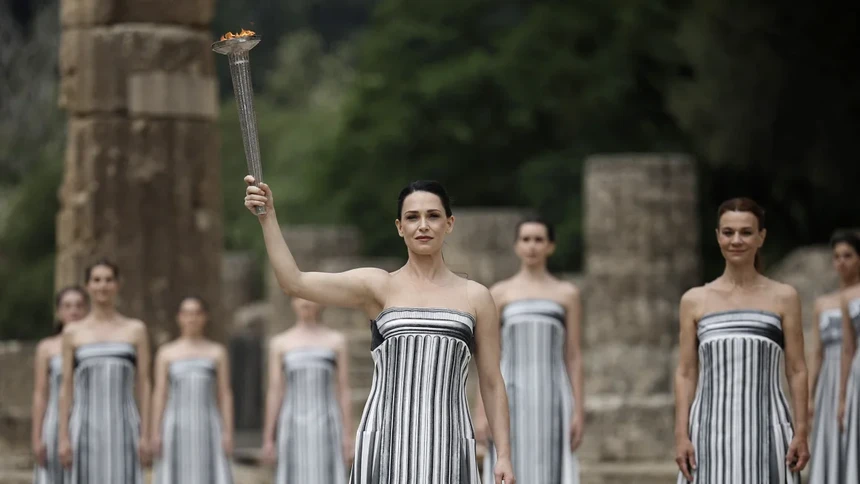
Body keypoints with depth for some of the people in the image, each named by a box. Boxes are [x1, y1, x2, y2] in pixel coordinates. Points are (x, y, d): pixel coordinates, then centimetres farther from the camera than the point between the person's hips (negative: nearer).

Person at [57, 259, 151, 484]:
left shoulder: (136, 330, 7)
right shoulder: (73, 333, 8)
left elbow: (143, 385, 5)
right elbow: (66, 389, 7)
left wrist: (145, 435, -2)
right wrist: (63, 437, -1)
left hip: (123, 426, 0)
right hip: (86, 426, 0)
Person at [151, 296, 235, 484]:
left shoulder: (217, 352, 8)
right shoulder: (166, 353, 7)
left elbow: (225, 395, 5)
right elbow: (159, 395, 4)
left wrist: (228, 433, -3)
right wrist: (155, 433, -4)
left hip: (207, 428, 0)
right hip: (177, 429, 0)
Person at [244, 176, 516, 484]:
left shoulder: (475, 298, 9)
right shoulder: (378, 287, 6)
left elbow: (492, 383, 11)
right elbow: (294, 282, -5)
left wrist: (504, 455, 4)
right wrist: (267, 217, -15)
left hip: (447, 447, 1)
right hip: (385, 444, -1)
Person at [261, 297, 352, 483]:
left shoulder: (336, 340, 7)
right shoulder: (280, 344, 8)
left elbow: (344, 391, 5)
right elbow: (274, 392, 6)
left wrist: (347, 434, -1)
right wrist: (268, 438, 2)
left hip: (327, 427, 0)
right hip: (294, 429, 0)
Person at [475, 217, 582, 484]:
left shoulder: (567, 294, 8)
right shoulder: (499, 294, 7)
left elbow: (573, 357, 6)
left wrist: (578, 411, -2)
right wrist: (481, 413, -3)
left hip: (552, 400, 0)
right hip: (510, 401, 0)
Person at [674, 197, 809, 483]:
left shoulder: (783, 298, 5)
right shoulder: (695, 301, 8)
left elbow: (797, 371, 4)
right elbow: (686, 374, 7)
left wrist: (801, 432, -4)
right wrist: (681, 435, -1)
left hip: (766, 429, -1)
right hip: (711, 429, 1)